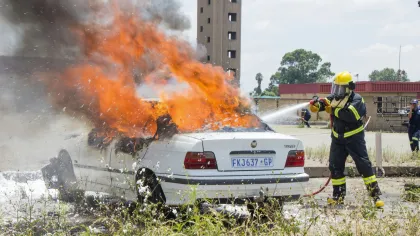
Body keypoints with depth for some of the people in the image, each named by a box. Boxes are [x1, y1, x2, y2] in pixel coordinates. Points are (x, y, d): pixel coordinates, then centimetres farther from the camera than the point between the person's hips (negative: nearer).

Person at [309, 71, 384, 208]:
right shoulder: (334, 98, 6)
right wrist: (316, 104, -33)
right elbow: (325, 103, -10)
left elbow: (351, 115, -31)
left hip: (354, 139, -6)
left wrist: (334, 110, -27)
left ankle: (376, 194, -7)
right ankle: (338, 195, 17)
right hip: (338, 139, 6)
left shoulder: (356, 99, -15)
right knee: (335, 166, 5)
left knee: (364, 165, -9)